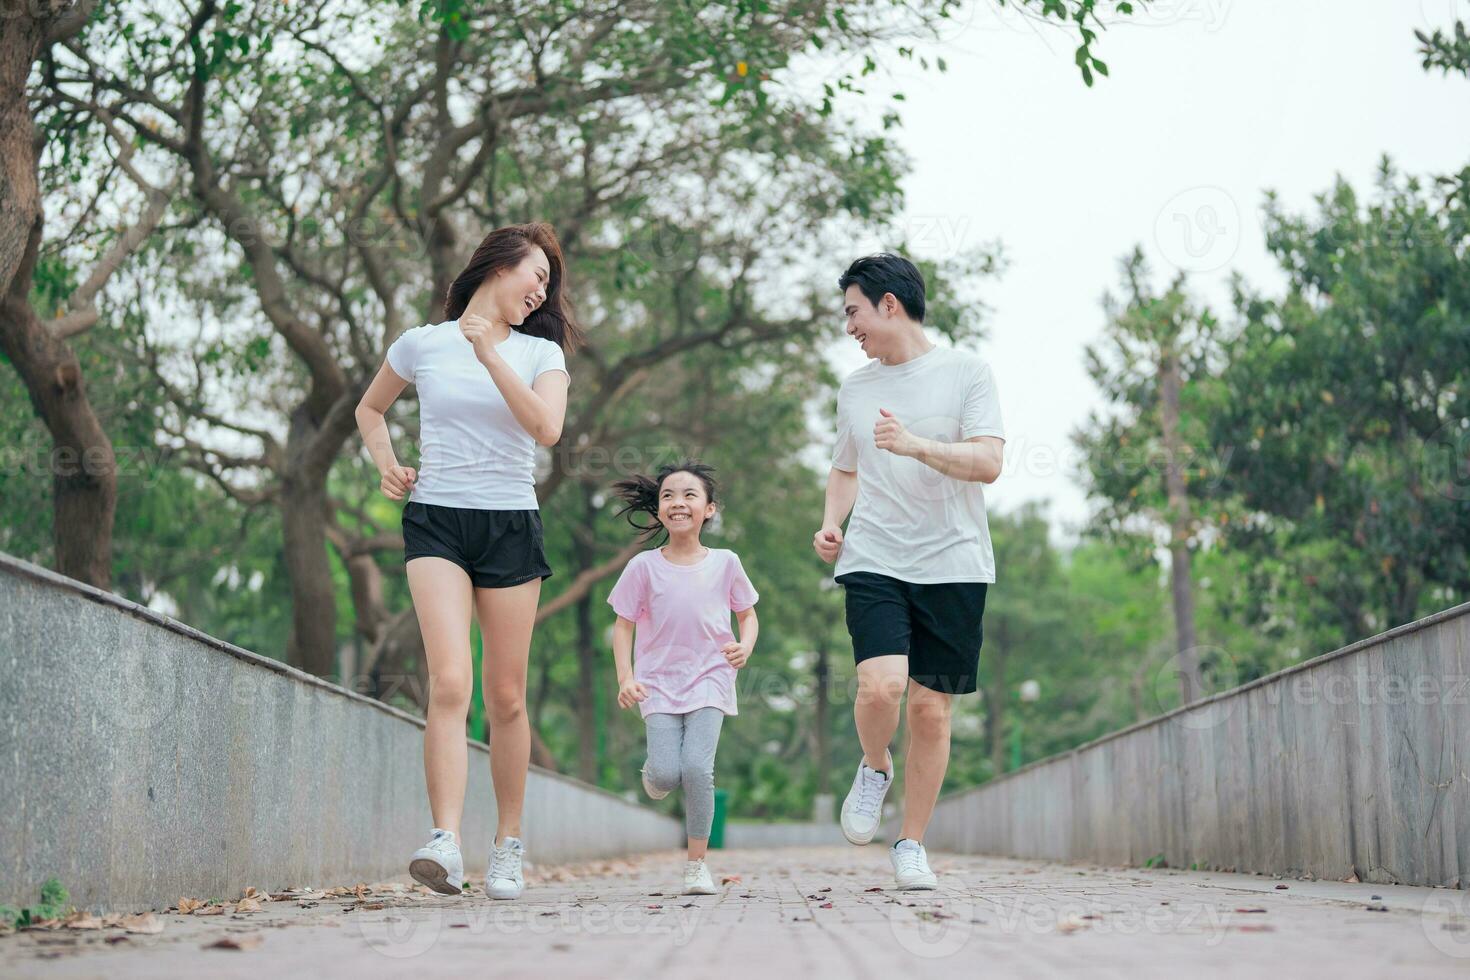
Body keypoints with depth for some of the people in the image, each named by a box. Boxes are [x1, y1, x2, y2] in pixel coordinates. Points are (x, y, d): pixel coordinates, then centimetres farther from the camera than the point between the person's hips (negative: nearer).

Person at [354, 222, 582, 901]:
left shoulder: (541, 353, 8)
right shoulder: (422, 345, 7)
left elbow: (547, 429, -11)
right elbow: (370, 409, 24)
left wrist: (490, 352, -13)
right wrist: (387, 465, 7)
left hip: (511, 525, 1)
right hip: (436, 521, -1)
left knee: (505, 697, 4)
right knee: (450, 683, -18)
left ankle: (508, 846, 17)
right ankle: (445, 843, -25)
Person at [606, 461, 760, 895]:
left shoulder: (725, 563, 1)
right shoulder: (644, 567, -1)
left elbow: (748, 615, 13)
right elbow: (623, 625, 3)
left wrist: (745, 646, -9)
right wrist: (626, 678, -10)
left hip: (709, 680, 0)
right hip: (658, 682, 0)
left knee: (697, 769, -18)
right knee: (665, 774, -14)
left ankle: (697, 863, -2)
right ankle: (653, 773, 26)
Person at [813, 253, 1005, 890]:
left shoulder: (966, 372, 1)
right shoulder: (855, 389, 15)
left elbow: (988, 463, -8)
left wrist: (915, 445, -20)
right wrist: (831, 524, 9)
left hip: (953, 566, -2)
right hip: (873, 562, 2)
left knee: (931, 708, -1)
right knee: (880, 684, -21)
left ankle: (911, 844, 13)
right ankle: (875, 768, 11)